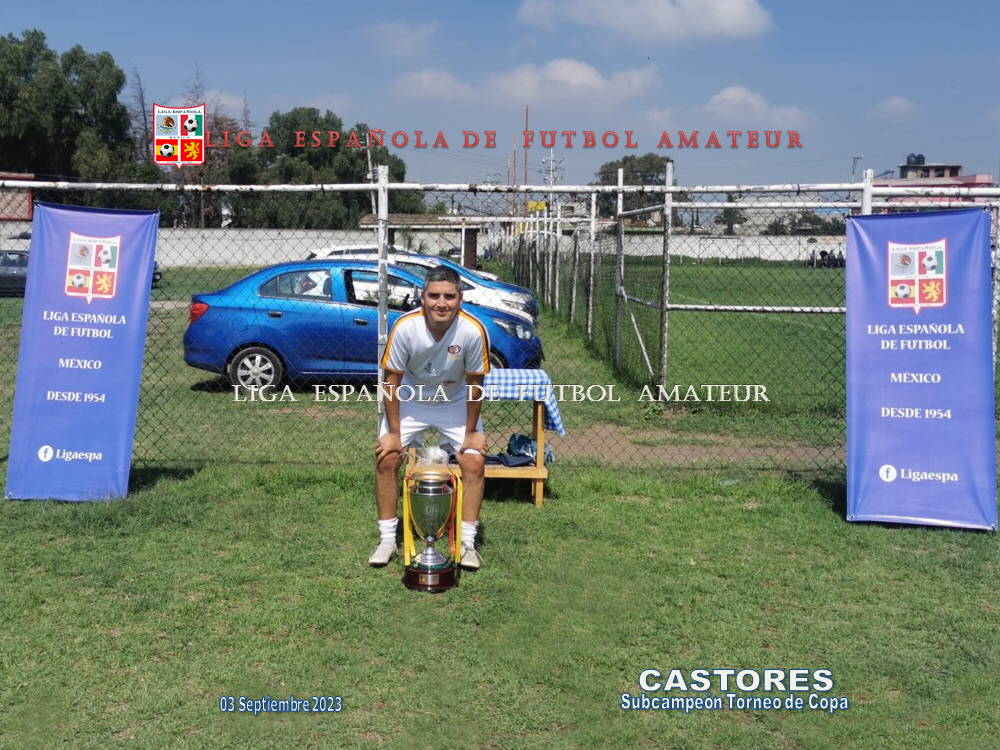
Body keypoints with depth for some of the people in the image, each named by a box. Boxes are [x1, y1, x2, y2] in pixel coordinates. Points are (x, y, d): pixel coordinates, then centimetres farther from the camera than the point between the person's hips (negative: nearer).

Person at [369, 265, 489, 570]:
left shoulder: (473, 330, -29)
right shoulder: (405, 327, -29)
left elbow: (474, 384, -15)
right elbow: (392, 381, -17)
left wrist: (471, 432, -9)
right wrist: (394, 432, -13)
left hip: (456, 404, 0)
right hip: (409, 400, 0)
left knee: (474, 462, -12)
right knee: (386, 459, -10)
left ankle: (467, 542, 4)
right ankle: (387, 540, 6)